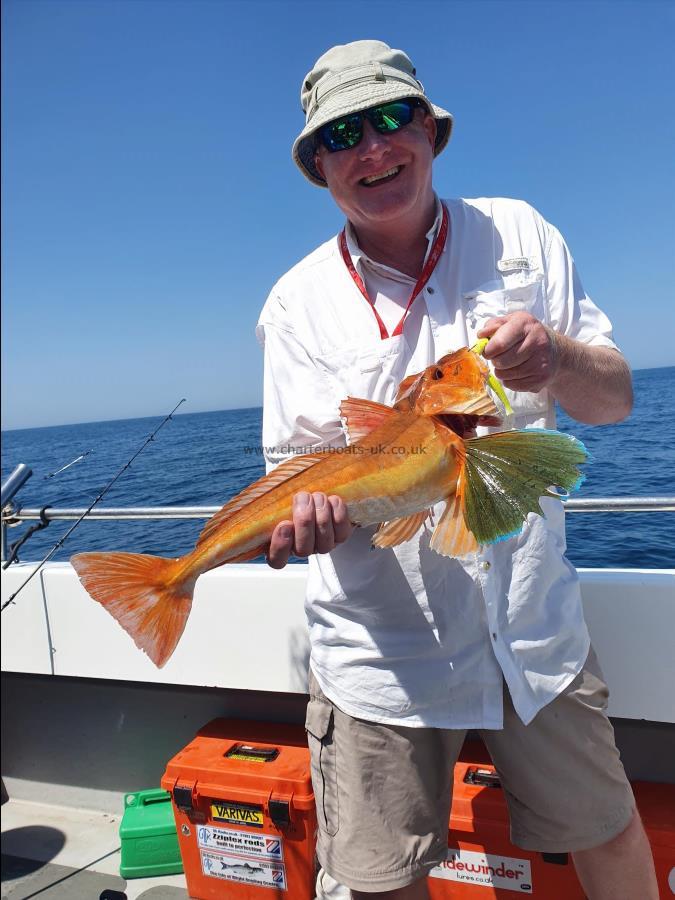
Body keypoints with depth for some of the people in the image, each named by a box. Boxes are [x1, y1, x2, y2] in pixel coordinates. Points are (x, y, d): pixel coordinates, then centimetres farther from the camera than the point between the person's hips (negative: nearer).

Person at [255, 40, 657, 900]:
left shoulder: (517, 233, 1)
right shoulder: (298, 301, -4)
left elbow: (616, 398, 0)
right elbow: (299, 461, -6)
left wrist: (556, 360, -23)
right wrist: (303, 511, -29)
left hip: (536, 627, 2)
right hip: (381, 648, -1)